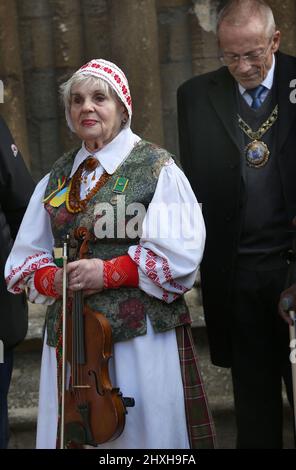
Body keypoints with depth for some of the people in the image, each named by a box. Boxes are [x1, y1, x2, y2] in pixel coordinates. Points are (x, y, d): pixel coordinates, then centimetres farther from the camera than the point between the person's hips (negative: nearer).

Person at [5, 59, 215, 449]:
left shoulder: (156, 167, -2)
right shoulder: (58, 176, 12)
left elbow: (179, 252, -10)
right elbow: (27, 255, 13)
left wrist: (110, 272, -16)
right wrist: (53, 279, -8)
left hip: (142, 331, -4)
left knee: (146, 430, 3)